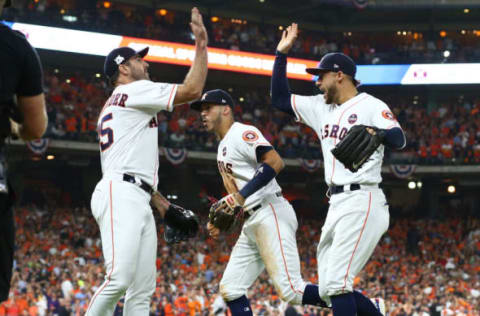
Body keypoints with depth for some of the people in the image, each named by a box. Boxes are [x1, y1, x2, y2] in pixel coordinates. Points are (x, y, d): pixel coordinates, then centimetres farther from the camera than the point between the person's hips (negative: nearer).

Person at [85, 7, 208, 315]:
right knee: (119, 279, -23)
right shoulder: (134, 90, 2)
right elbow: (192, 90, -6)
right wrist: (202, 46, 1)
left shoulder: (112, 106, 31)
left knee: (142, 290, 2)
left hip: (139, 203, 11)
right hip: (121, 196, -11)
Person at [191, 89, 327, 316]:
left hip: (271, 214, -10)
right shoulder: (224, 147, 24)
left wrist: (242, 195, -24)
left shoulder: (243, 133, -6)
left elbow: (275, 162, -22)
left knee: (290, 290, -18)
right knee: (230, 289, 4)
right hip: (251, 224, 10)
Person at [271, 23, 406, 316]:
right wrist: (282, 54, 19)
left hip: (362, 202, -9)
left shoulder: (370, 105, -6)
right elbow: (280, 99, 25)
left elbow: (399, 139, -20)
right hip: (337, 205, 9)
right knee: (328, 291, 6)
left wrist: (375, 133, -42)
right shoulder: (322, 108, 18)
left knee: (336, 282, -18)